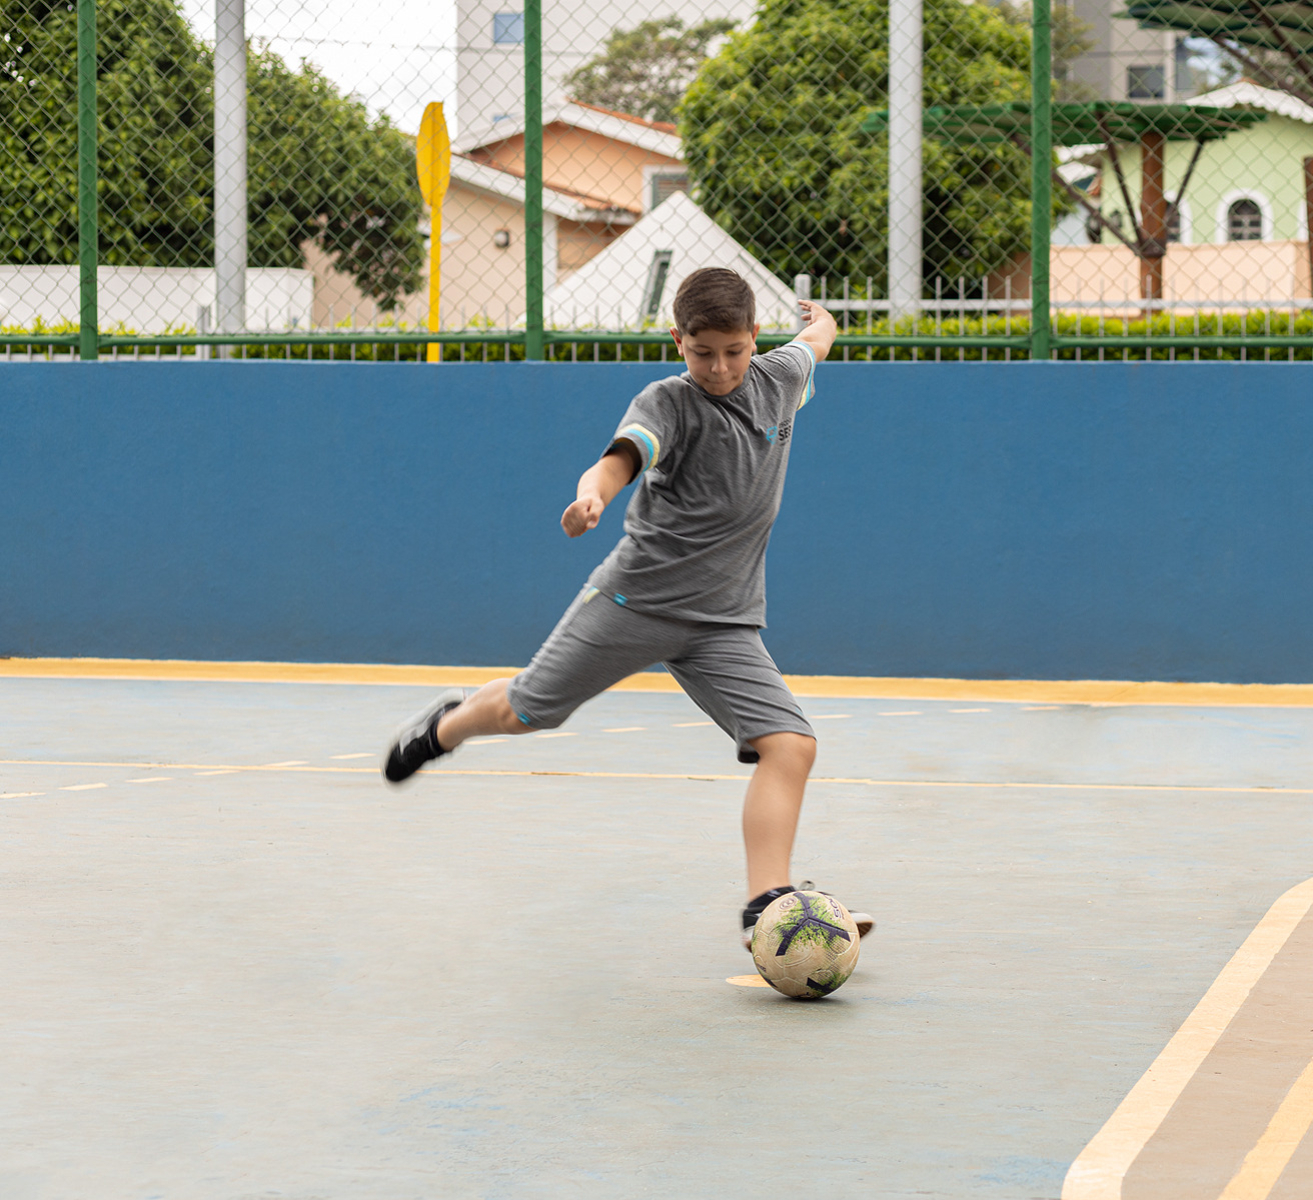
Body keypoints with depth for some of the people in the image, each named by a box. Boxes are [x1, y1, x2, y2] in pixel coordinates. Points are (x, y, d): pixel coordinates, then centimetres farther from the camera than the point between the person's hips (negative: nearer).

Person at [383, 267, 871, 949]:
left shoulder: (777, 380, 4)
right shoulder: (668, 402, -11)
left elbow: (813, 343, 27)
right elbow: (622, 457, -31)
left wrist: (820, 324, 51)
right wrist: (593, 492, -54)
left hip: (723, 624, 4)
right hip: (635, 599, -3)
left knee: (790, 745, -15)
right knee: (525, 712, 9)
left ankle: (767, 909, -17)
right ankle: (447, 725, 43)